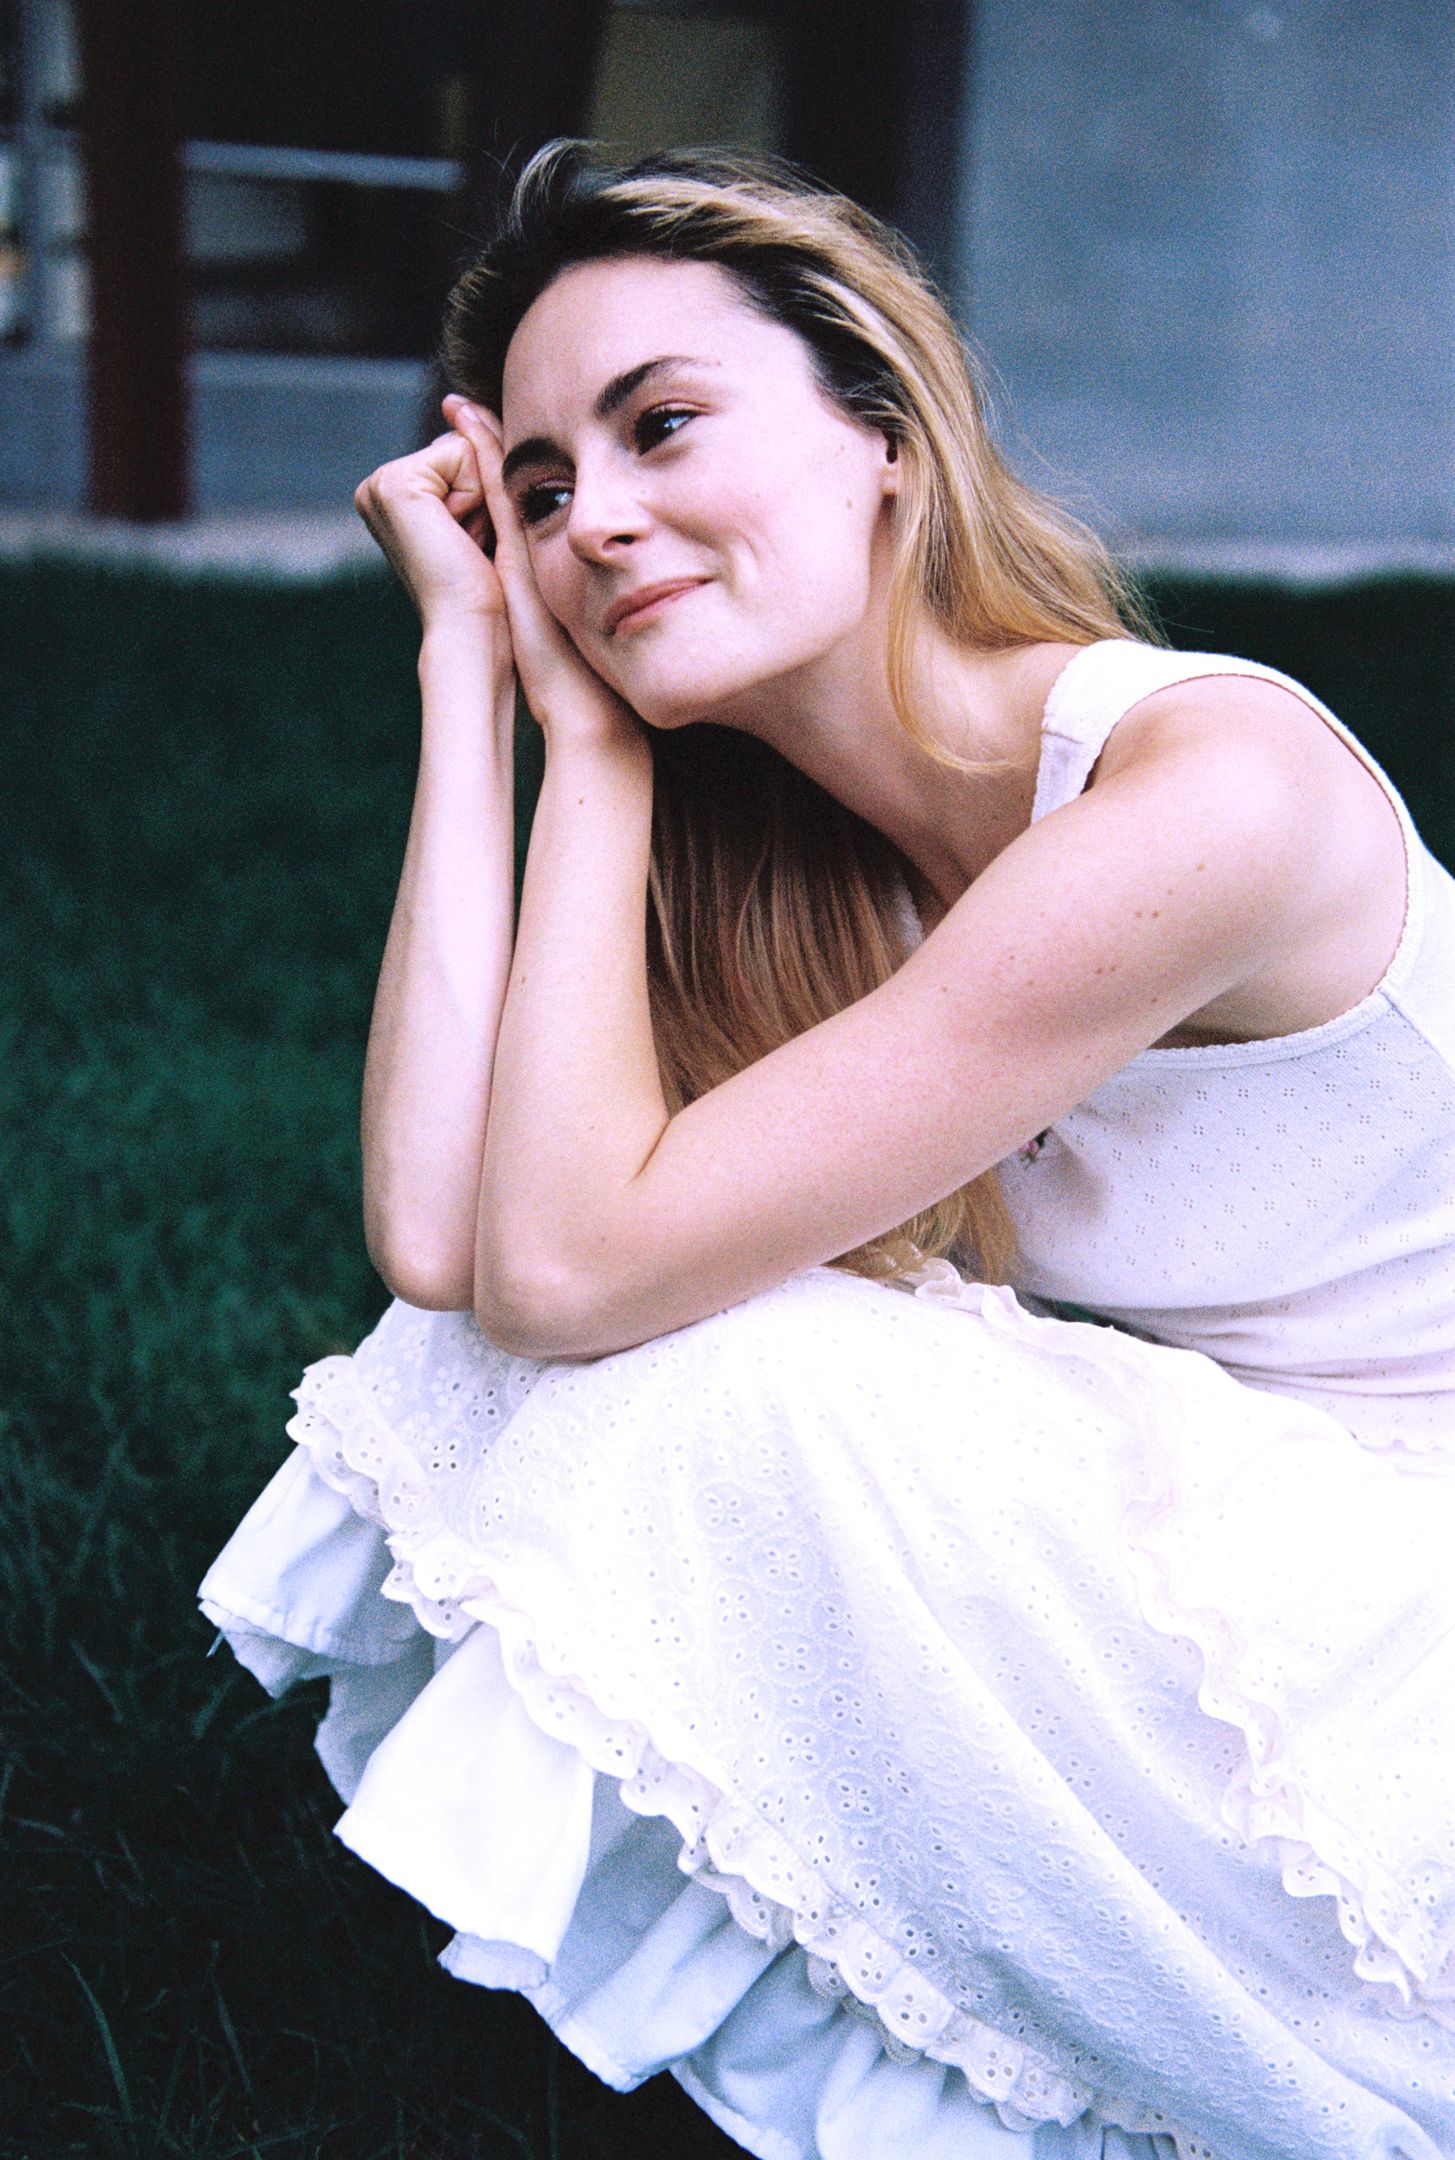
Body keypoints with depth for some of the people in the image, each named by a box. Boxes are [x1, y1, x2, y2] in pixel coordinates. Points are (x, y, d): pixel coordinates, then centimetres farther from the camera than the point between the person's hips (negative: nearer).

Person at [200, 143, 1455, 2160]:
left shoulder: (1209, 784, -26)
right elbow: (440, 1236, -15)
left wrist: (597, 734, -16)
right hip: (1170, 1576, 7)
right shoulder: (772, 845, -1)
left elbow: (568, 1257, -27)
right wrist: (472, 663, -11)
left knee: (705, 1376, -23)